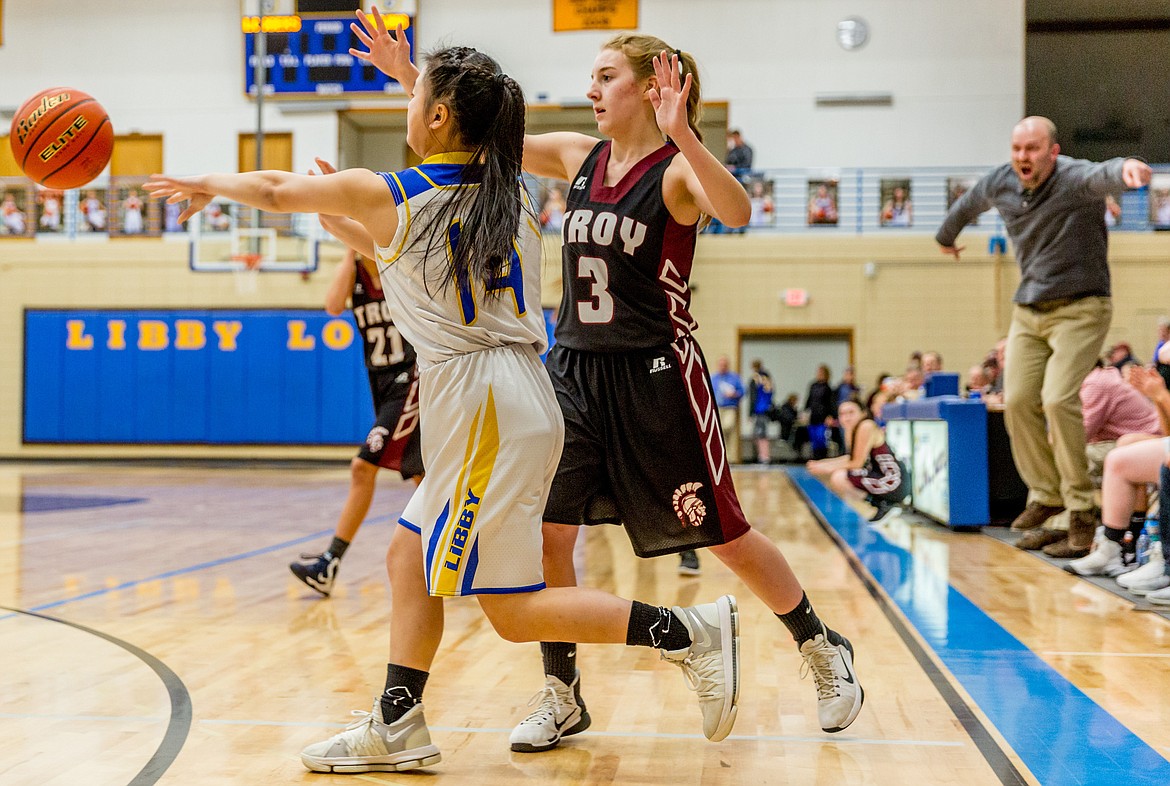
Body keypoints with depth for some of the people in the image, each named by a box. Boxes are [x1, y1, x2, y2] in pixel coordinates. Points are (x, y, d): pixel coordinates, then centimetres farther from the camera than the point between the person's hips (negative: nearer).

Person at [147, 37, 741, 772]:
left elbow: (276, 190, 10)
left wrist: (210, 183, 28)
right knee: (410, 559, 16)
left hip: (487, 408, -9)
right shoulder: (510, 192, 10)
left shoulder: (385, 195, -6)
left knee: (513, 608, -2)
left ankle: (690, 631, -5)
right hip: (510, 400, 9)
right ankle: (397, 728, 21)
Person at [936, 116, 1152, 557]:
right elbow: (966, 206, 25)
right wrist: (945, 237, 44)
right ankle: (1046, 494, 18)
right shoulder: (999, 184, 2)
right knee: (1017, 401, 0)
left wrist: (1125, 168, -68)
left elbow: (1102, 176, -43)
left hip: (1080, 309, -6)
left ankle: (1080, 507, -8)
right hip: (1028, 310, 6)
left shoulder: (1074, 179, -18)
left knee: (1058, 400, -20)